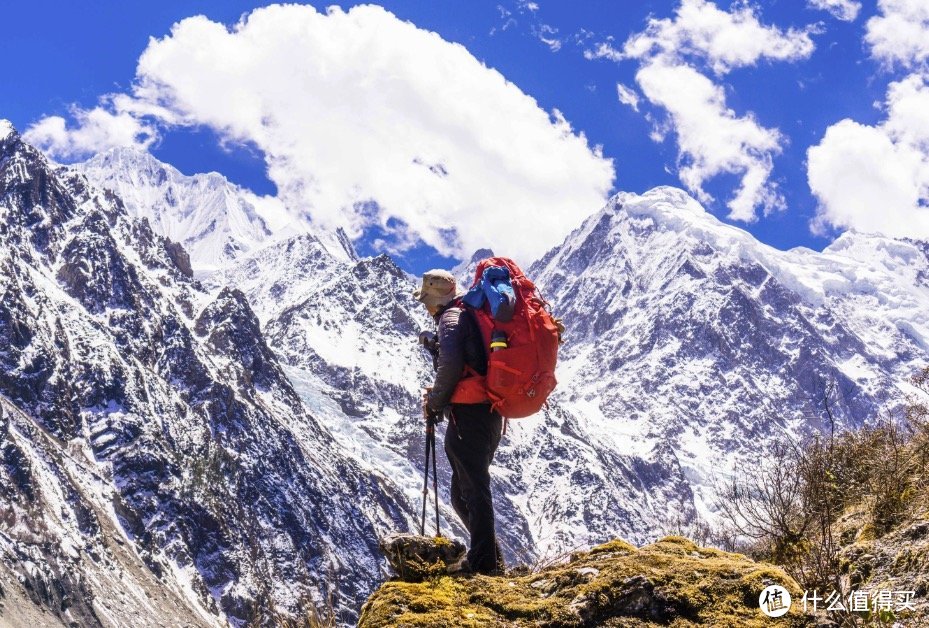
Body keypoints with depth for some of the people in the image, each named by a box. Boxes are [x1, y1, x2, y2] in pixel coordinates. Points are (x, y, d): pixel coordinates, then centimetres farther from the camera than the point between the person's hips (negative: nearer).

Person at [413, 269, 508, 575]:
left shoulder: (452, 317, -6)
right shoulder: (474, 315, 23)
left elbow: (451, 363, -22)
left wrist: (434, 402, -8)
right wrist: (439, 394, 18)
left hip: (467, 413, -9)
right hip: (491, 413, 9)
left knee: (472, 490, -7)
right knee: (464, 491, 15)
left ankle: (483, 561, -6)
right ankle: (490, 558, 15)